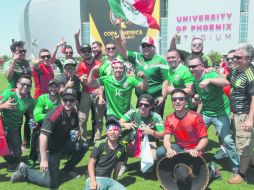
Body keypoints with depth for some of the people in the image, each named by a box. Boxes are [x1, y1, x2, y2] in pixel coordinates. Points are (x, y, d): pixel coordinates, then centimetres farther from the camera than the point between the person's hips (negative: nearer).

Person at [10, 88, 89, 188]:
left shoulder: (74, 113, -4)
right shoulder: (54, 114, -27)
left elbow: (76, 128, 16)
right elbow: (43, 136, -34)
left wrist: (77, 133, -9)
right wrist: (43, 160, -38)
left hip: (63, 144, 7)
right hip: (50, 149, -7)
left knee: (83, 145, -2)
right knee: (51, 182, -8)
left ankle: (67, 169, 17)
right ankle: (24, 170, 10)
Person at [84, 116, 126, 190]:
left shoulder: (121, 149, 3)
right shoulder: (100, 145, -9)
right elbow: (91, 163, -9)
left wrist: (114, 182, 15)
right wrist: (93, 181, -19)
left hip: (108, 179, 4)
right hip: (95, 178, -4)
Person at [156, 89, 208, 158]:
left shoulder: (196, 117, -16)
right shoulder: (169, 119, -4)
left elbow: (204, 138, -15)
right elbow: (166, 138, -13)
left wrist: (196, 150, -35)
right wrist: (169, 149, -36)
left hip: (193, 151, -3)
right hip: (179, 147, 3)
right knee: (160, 152, -23)